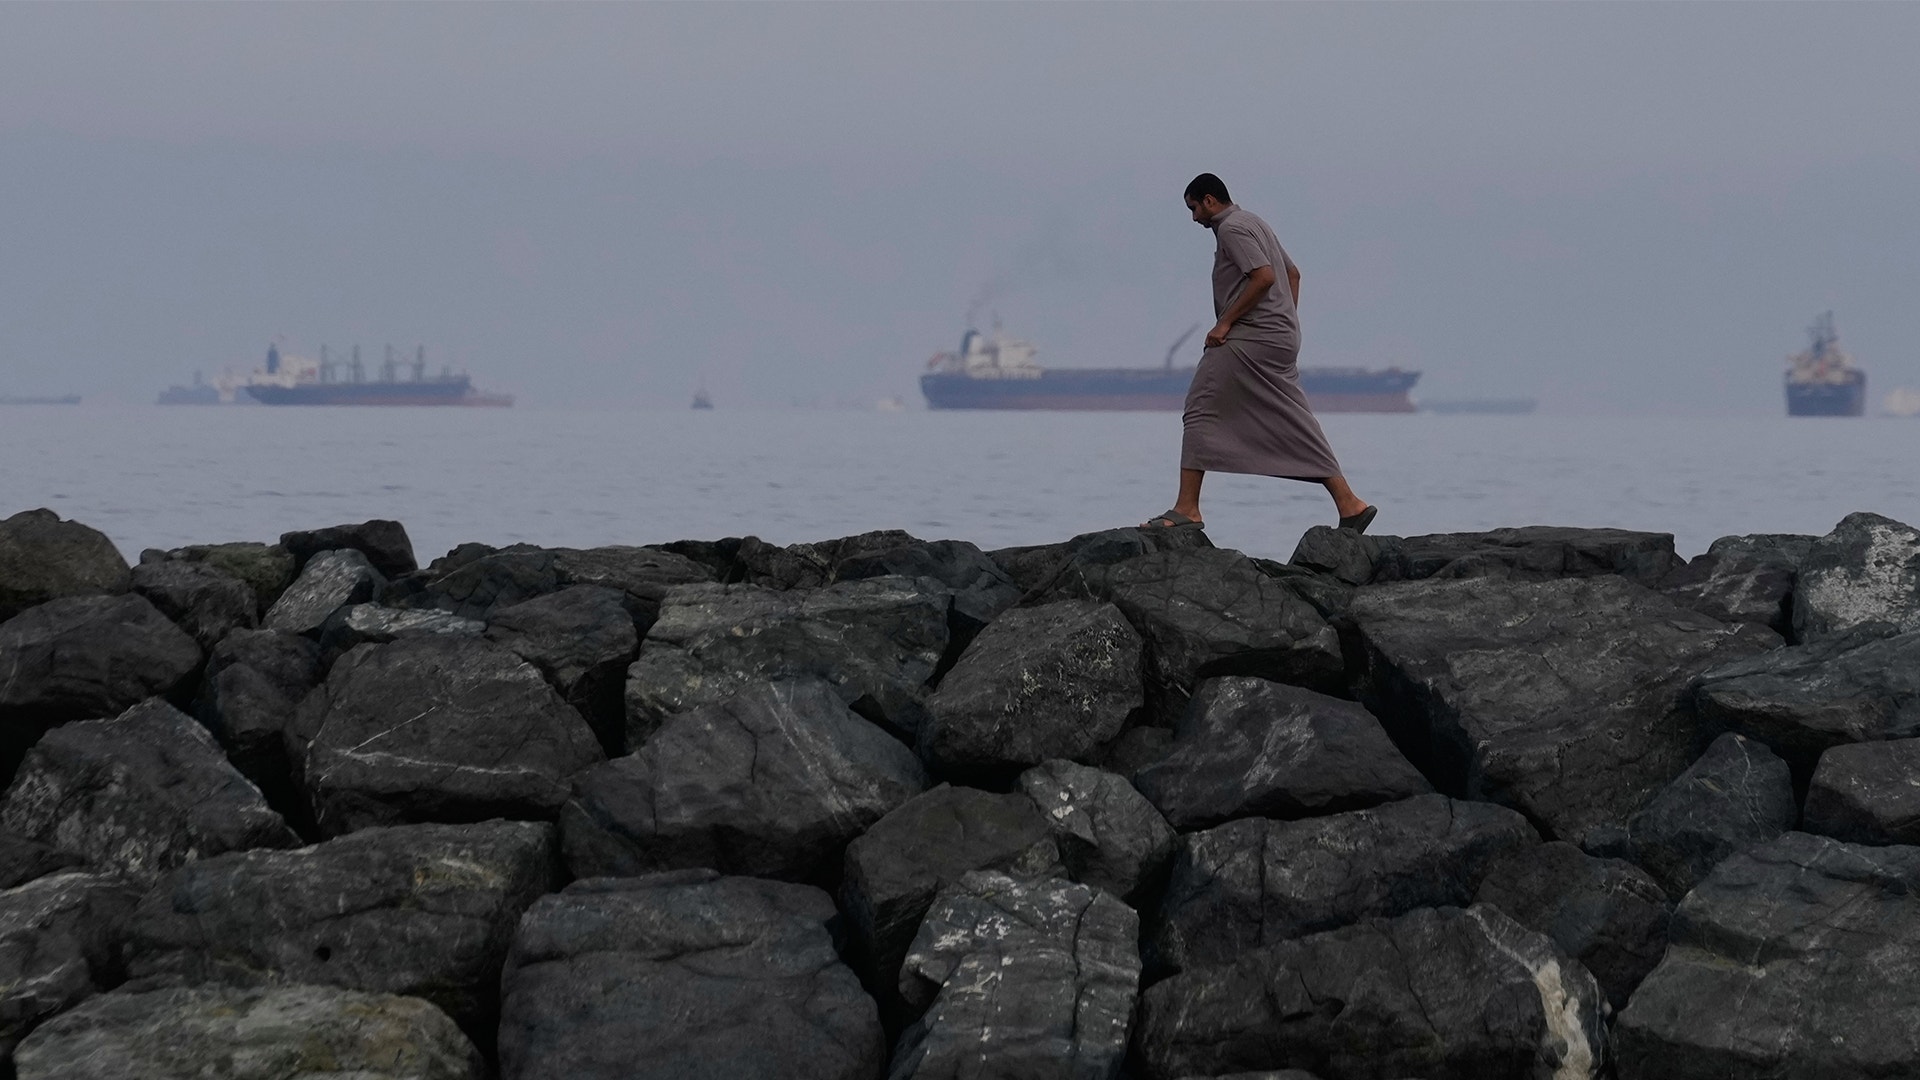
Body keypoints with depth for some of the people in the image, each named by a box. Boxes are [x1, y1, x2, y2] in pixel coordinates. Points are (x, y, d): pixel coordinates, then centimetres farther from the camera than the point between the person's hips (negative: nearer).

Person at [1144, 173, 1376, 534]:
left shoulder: (1231, 228, -8)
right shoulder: (1253, 223, 23)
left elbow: (1264, 276, -21)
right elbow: (1292, 273, 29)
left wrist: (1224, 322, -17)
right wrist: (1288, 323, 23)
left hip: (1251, 340, -10)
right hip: (1281, 340, 10)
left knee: (1201, 411, -7)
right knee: (1294, 425, 8)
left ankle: (1187, 508, -11)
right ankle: (1348, 503, 3)